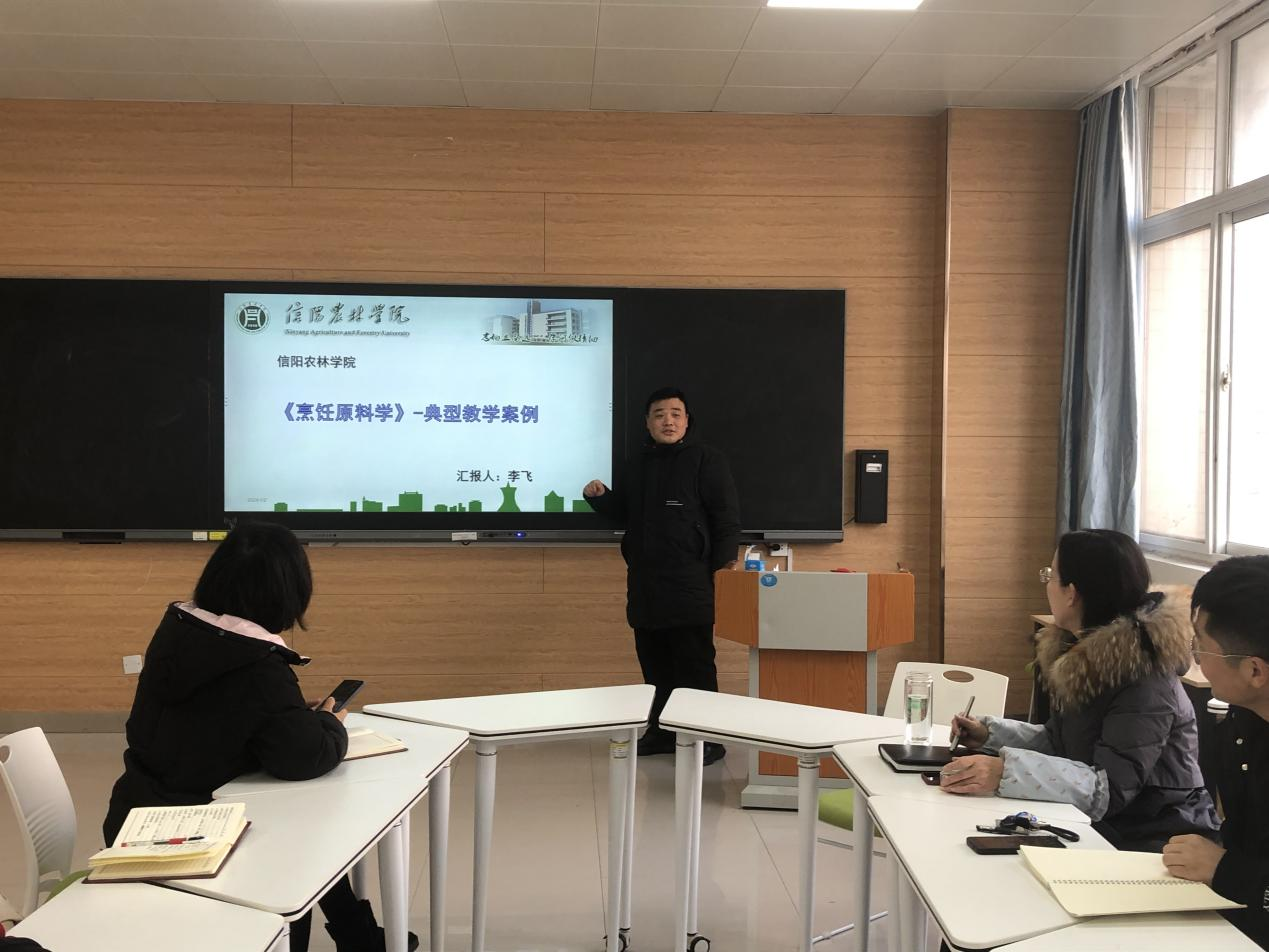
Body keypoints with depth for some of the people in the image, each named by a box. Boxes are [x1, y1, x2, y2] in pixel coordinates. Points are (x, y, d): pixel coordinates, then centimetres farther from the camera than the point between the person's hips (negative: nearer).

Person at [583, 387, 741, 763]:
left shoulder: (706, 460, -2)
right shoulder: (636, 466, 18)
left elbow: (727, 517, -5)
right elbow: (621, 512, 26)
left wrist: (723, 561, -13)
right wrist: (600, 497, 6)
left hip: (688, 583, -6)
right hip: (644, 583, 6)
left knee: (695, 664, -5)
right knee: (654, 663, 10)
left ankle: (707, 739, 1)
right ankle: (662, 731, 21)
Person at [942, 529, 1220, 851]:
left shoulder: (1143, 680, -22)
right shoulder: (1086, 655, 6)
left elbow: (1110, 789, -29)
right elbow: (1061, 742, 19)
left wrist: (1007, 771, -37)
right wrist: (991, 733, 7)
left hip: (1155, 846, -8)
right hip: (1100, 829, 8)